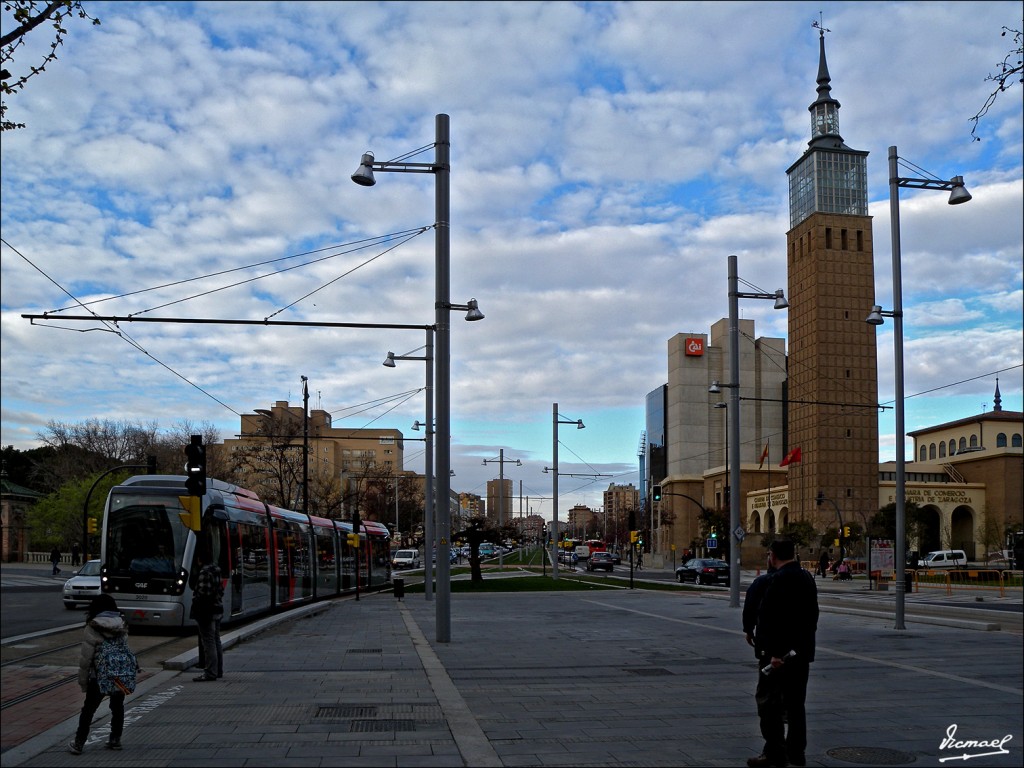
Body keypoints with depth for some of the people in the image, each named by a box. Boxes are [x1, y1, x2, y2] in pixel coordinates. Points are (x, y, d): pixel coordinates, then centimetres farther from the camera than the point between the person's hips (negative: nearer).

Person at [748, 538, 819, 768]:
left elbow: (776, 619, -24)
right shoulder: (806, 578, 12)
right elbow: (812, 615, 18)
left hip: (780, 653, -9)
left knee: (769, 701, -2)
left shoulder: (780, 579, -17)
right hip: (802, 652, 9)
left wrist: (775, 652, -24)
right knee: (795, 703, 13)